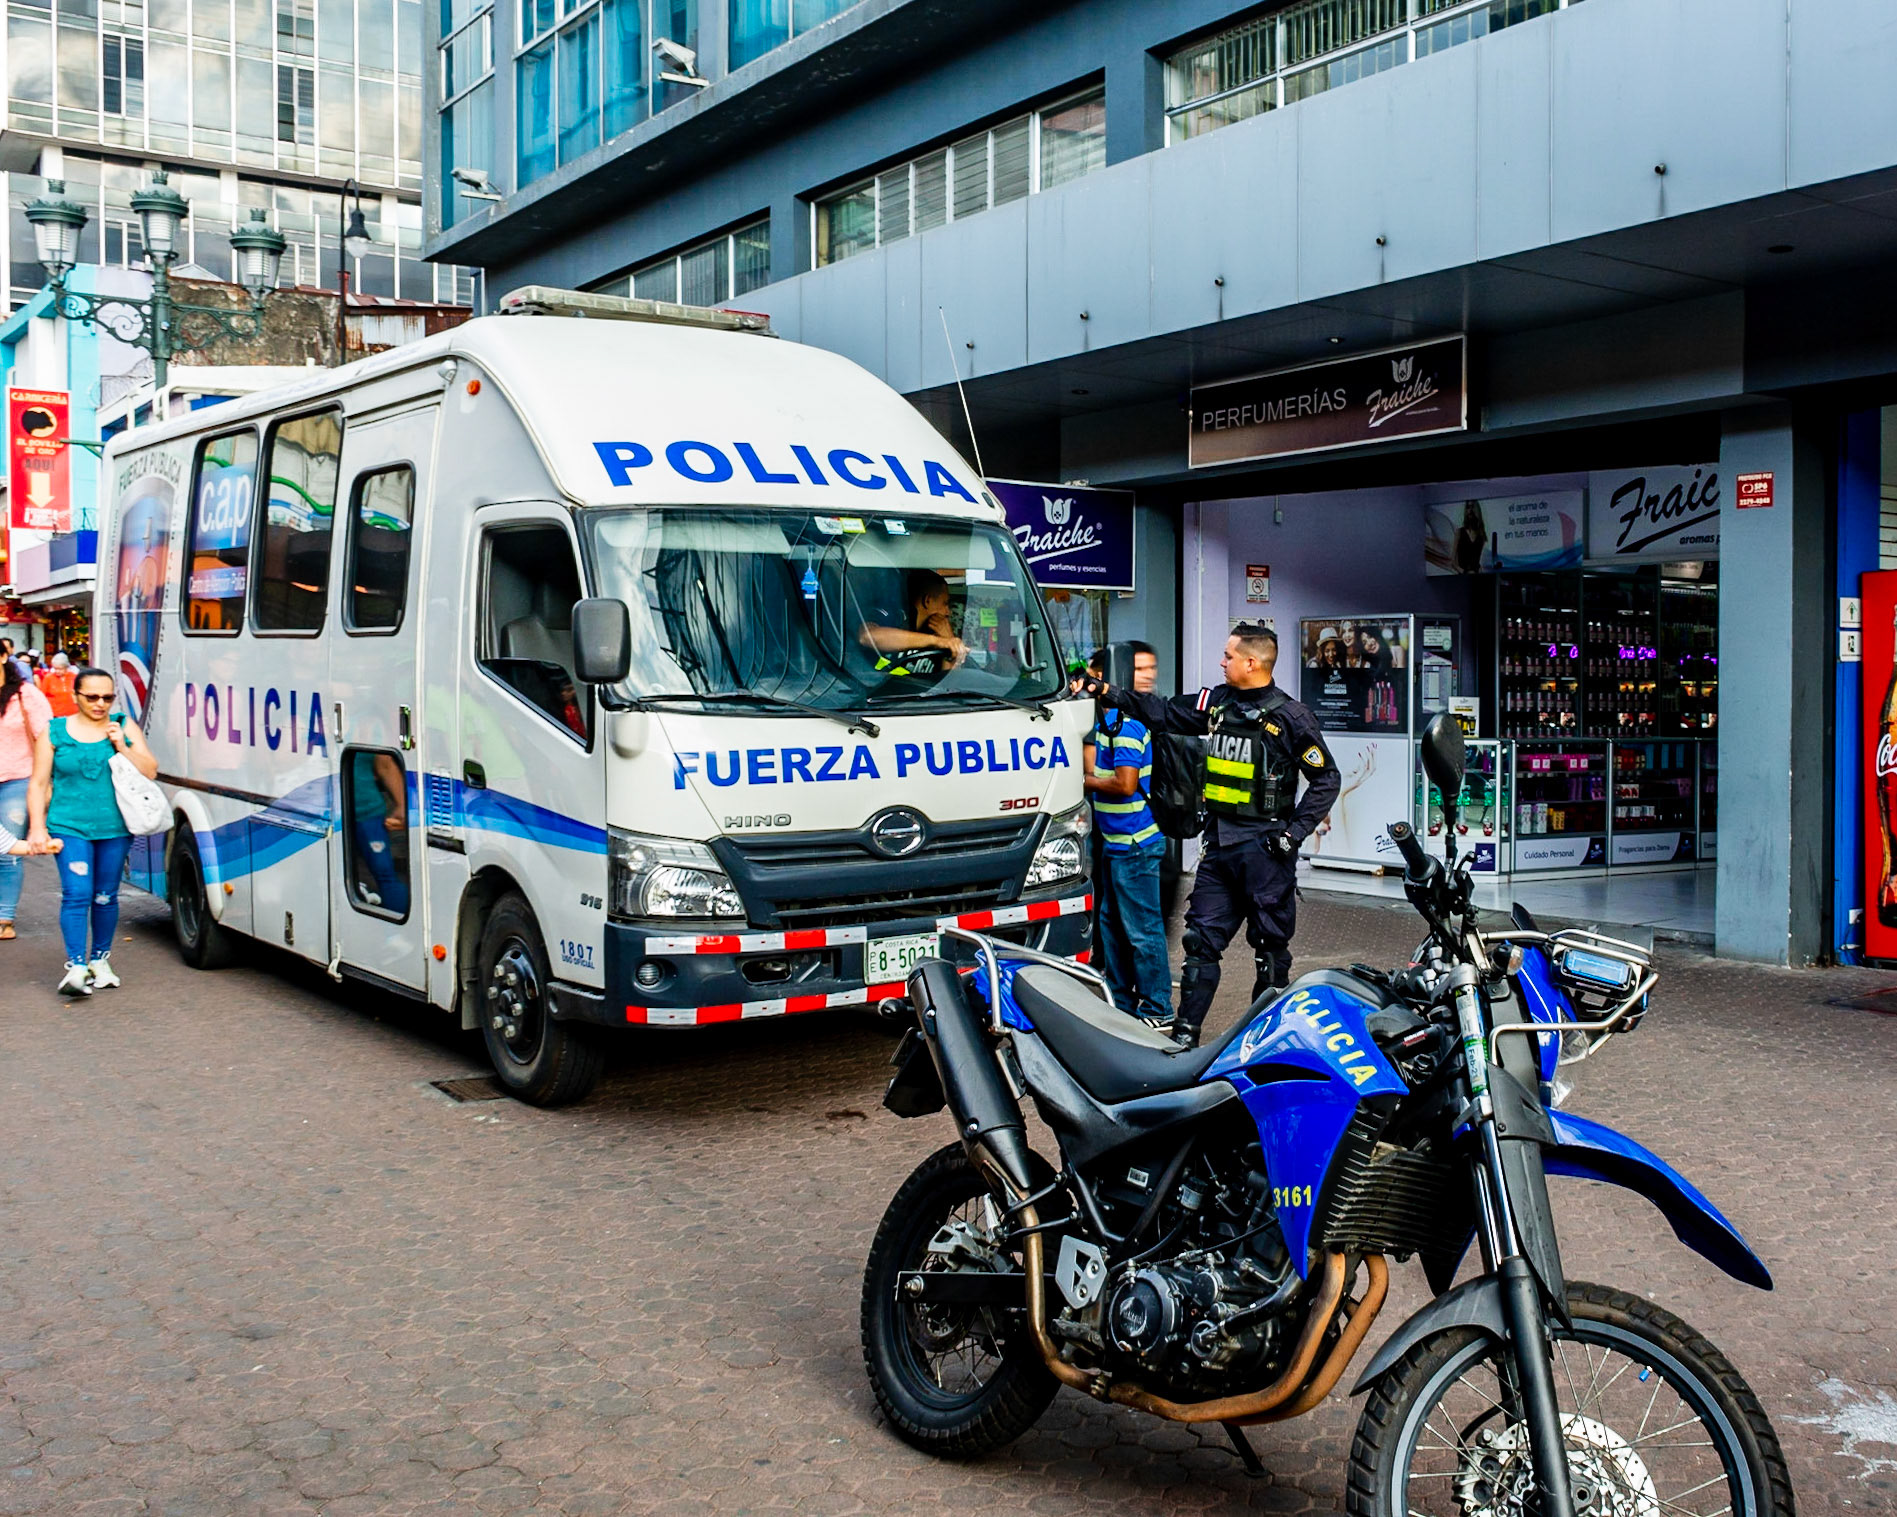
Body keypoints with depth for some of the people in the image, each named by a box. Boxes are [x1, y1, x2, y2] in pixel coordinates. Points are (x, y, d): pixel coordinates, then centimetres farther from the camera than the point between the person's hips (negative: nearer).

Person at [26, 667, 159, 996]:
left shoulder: (125, 728, 8)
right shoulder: (54, 732, 5)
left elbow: (150, 772, 3)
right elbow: (38, 784, 6)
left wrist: (122, 747, -10)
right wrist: (37, 827, 0)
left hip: (115, 829, 2)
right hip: (70, 827, -2)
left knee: (105, 896, 8)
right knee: (76, 894, -12)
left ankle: (100, 961, 23)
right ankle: (76, 967, -13)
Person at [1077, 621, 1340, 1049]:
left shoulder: (1289, 715, -8)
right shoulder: (1217, 702, 8)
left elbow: (1325, 779, -5)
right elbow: (1163, 713, 16)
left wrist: (1294, 832, -11)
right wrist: (1108, 693, 11)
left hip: (1265, 847, -6)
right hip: (1220, 844, 6)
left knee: (1271, 945, 5)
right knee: (1202, 939, 5)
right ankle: (1185, 1033, 10)